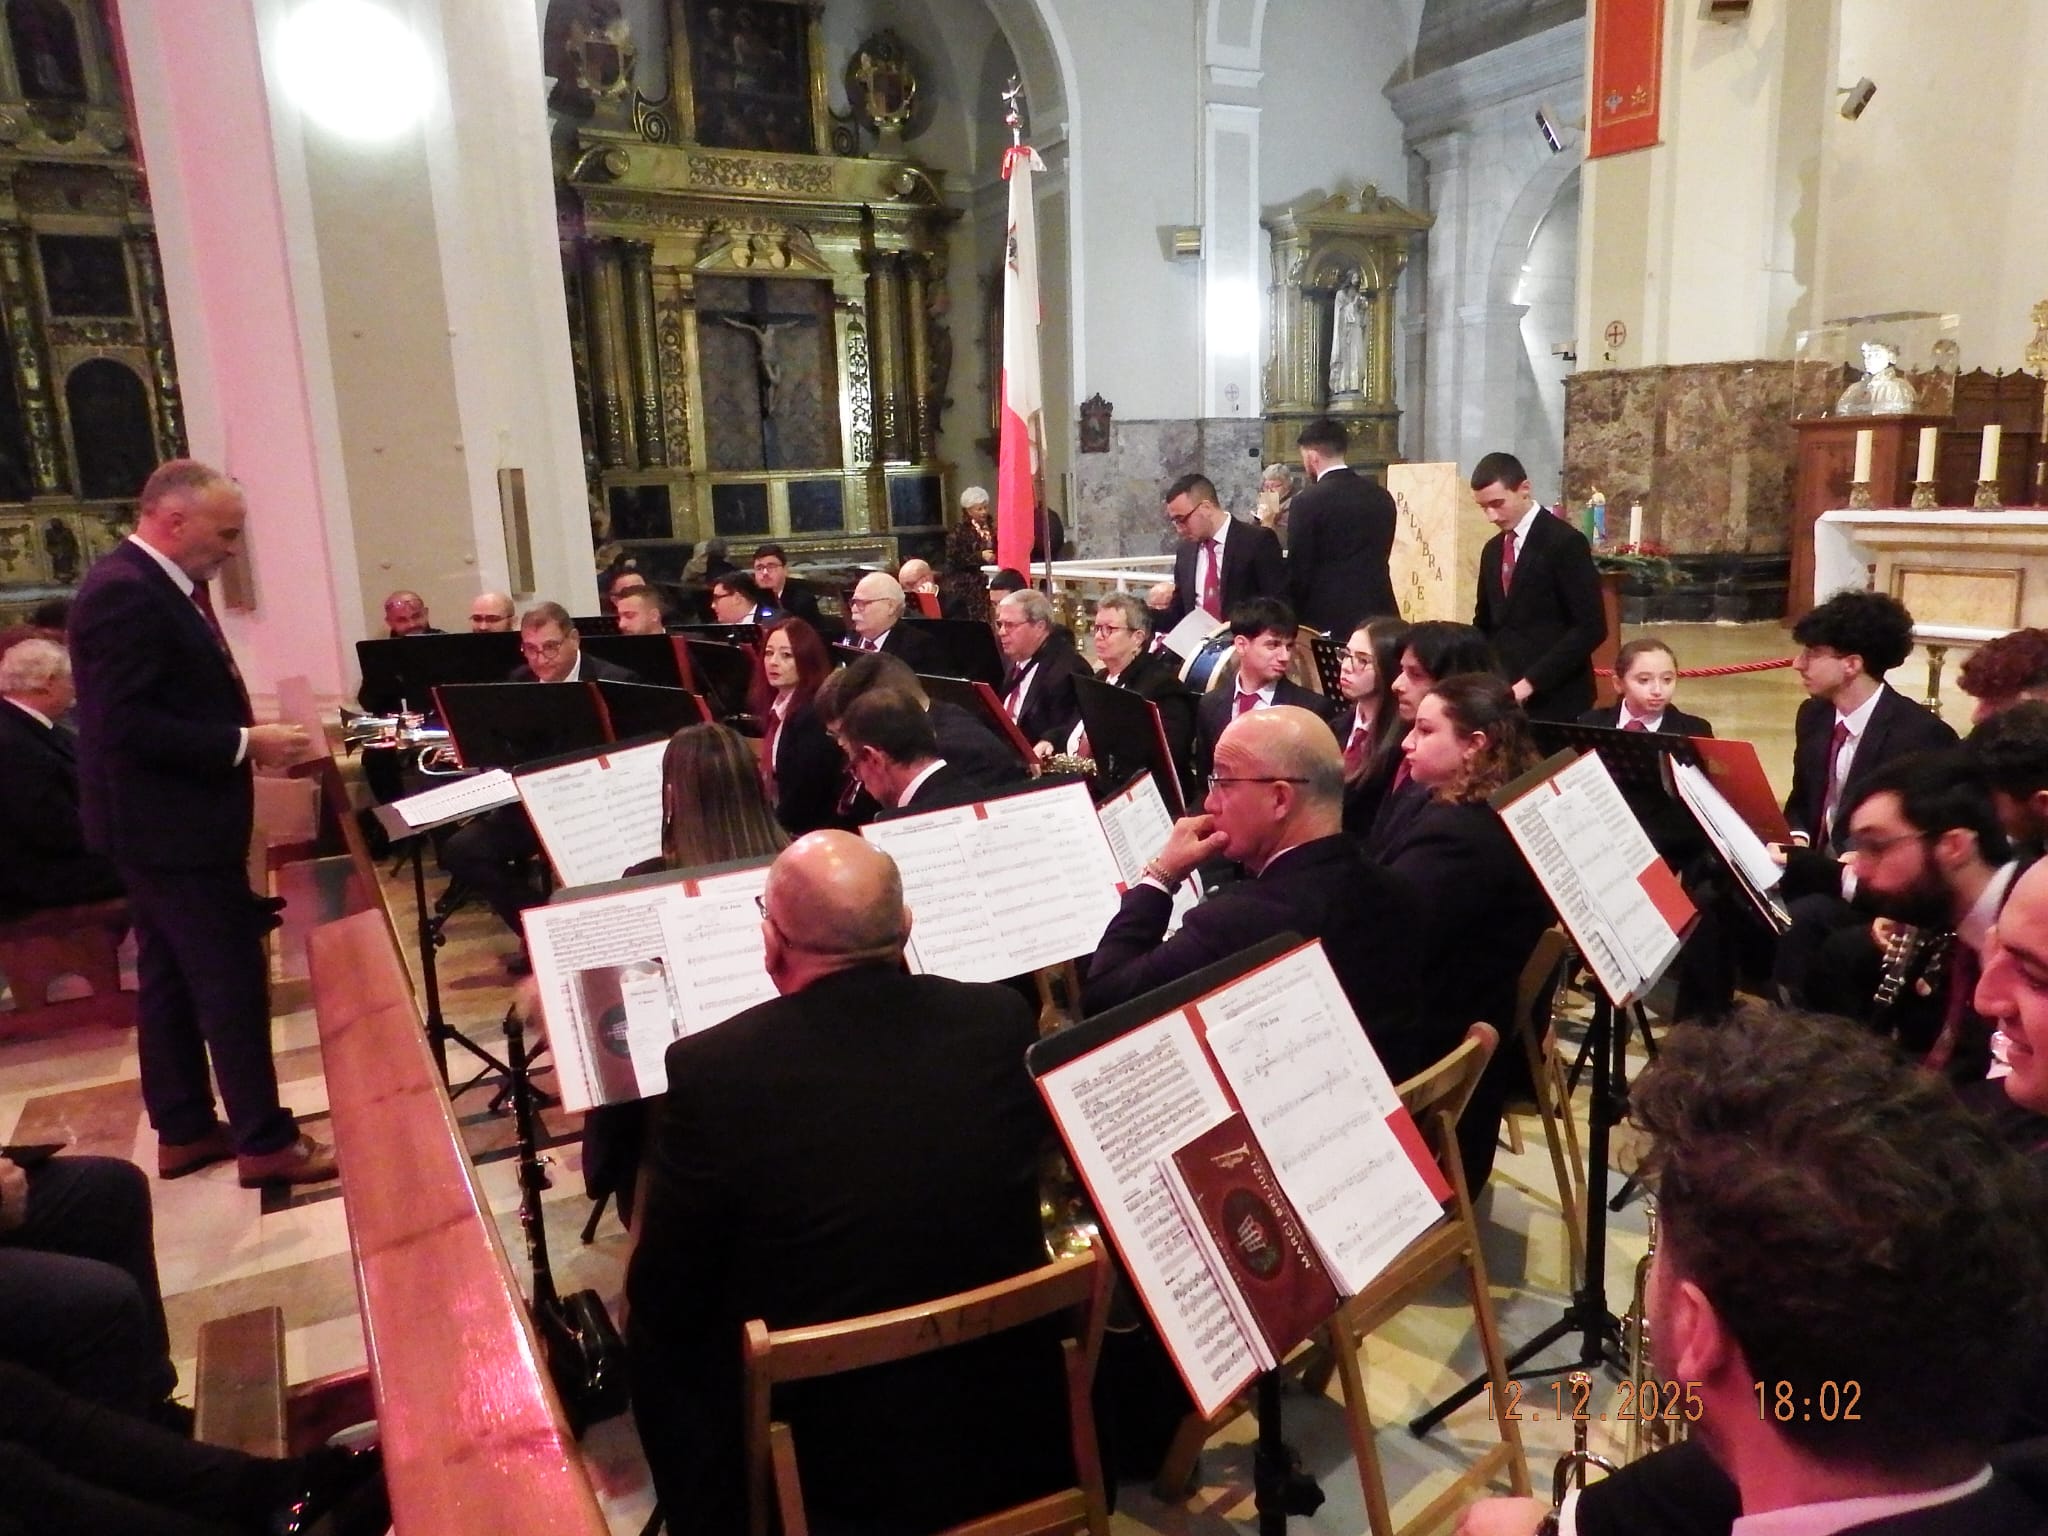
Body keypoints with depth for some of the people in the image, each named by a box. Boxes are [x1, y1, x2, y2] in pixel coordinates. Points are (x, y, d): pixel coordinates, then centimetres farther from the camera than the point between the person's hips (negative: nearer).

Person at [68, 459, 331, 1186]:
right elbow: (126, 724, -26)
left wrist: (247, 737, 3)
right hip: (168, 822, -11)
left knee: (172, 979, 16)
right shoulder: (123, 591, -21)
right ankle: (265, 1141, 7)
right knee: (233, 980, -3)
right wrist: (244, 744, -23)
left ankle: (184, 1129, 28)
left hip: (172, 817, 11)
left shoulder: (155, 584, 11)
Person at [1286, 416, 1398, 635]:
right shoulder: (1381, 496, 8)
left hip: (1328, 619, -6)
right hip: (1379, 616, 6)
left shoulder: (1308, 501, -10)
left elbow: (1298, 569, -9)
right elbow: (1381, 556, 13)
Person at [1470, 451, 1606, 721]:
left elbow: (1591, 627, -14)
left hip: (1553, 700, -6)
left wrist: (1531, 681, -18)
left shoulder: (1565, 542, -8)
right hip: (1502, 696, 6)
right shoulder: (1492, 550, 14)